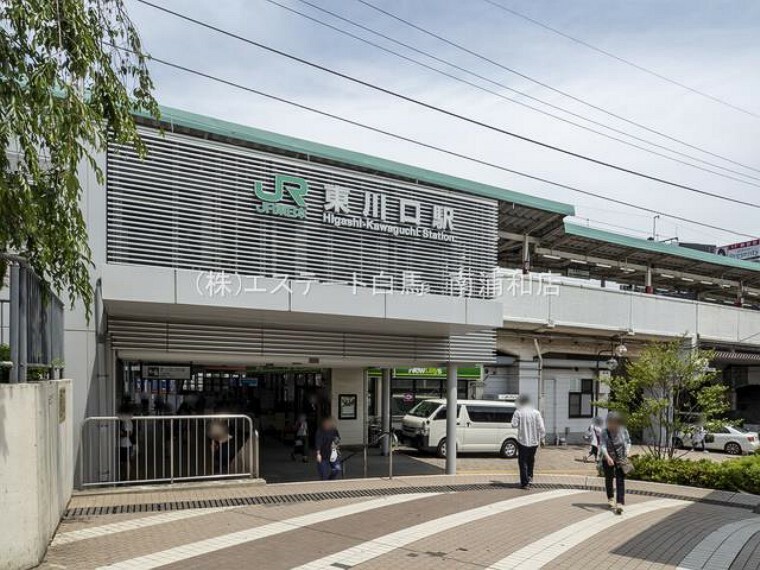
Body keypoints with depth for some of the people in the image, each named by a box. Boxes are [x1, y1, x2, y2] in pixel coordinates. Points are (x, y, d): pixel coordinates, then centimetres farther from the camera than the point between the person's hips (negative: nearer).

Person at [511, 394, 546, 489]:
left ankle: (525, 483, 2)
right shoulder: (536, 412, 0)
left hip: (523, 441, -3)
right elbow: (541, 428, -3)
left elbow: (514, 424, -10)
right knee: (531, 460, 25)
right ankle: (530, 477, 24)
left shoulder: (518, 412, -8)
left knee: (523, 462, 4)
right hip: (534, 441, 3)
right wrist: (541, 438, 6)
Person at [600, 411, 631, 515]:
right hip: (607, 459, 0)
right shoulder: (604, 432, -18)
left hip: (620, 459, 0)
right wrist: (608, 457, -43)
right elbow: (603, 445, -28)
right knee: (609, 479, 16)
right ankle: (610, 498, 38)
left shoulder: (623, 431, -11)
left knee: (620, 480, -11)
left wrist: (627, 452, -14)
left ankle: (620, 503, -15)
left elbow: (628, 442, 3)